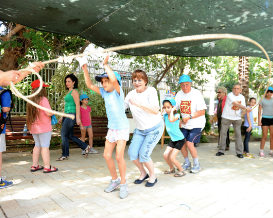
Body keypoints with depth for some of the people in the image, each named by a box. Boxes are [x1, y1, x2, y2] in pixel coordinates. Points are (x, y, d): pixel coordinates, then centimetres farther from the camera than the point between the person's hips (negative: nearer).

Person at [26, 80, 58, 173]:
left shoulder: (31, 100, 9)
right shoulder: (43, 99, -15)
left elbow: (31, 114, 14)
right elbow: (49, 113, -21)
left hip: (33, 128, 7)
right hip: (44, 128, -7)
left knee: (37, 146, 17)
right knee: (45, 146, -3)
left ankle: (34, 165, 23)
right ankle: (47, 167, 2)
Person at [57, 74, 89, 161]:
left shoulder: (74, 92, -7)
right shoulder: (69, 92, 19)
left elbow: (77, 105, -14)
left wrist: (78, 118, -20)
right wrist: (62, 117, 23)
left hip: (71, 115, -9)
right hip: (67, 115, 9)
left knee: (64, 134, -5)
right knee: (70, 135, 10)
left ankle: (65, 155, 6)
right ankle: (85, 147, 21)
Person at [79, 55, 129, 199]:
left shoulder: (118, 91, -12)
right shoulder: (104, 93, 6)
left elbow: (114, 80, -33)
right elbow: (90, 85, 7)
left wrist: (106, 65, -23)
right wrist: (85, 69, 1)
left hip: (122, 128, -7)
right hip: (111, 128, 7)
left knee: (119, 156, -10)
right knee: (107, 155, 8)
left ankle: (123, 184, 7)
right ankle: (115, 180, 26)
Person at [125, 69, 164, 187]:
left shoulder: (151, 91, -16)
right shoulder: (131, 94, -2)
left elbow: (155, 110, -27)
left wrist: (139, 104, -35)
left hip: (154, 128, -5)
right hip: (140, 129, 5)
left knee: (143, 154, -13)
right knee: (132, 153, -4)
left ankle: (153, 176, 14)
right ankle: (143, 174, 23)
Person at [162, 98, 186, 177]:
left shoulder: (176, 115, -21)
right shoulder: (165, 115, -2)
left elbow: (171, 120, -43)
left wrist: (172, 111, -29)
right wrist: (161, 110, -9)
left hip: (180, 139, -7)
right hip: (172, 139, 7)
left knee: (172, 157, -10)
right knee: (165, 155, 4)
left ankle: (181, 171, 11)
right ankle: (172, 168, 29)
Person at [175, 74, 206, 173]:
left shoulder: (197, 94, -15)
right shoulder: (179, 94, 2)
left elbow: (202, 111, -17)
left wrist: (189, 117, -23)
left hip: (197, 124, -5)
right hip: (185, 124, 6)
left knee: (189, 144, -14)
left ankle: (197, 165, 8)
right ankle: (187, 163, 24)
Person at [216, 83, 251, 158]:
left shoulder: (242, 97, 8)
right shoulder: (230, 95, -9)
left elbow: (243, 107, 4)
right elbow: (236, 104, -20)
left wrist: (246, 110, -19)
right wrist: (246, 108, -26)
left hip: (237, 118, 3)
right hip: (227, 117, -3)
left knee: (238, 134, 0)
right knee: (223, 133, -1)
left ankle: (239, 152, 7)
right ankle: (221, 150, 11)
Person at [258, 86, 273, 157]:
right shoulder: (262, 100, 2)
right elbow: (259, 111, -1)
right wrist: (259, 121, -8)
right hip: (265, 119, -3)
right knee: (264, 136, -3)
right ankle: (261, 151, 8)